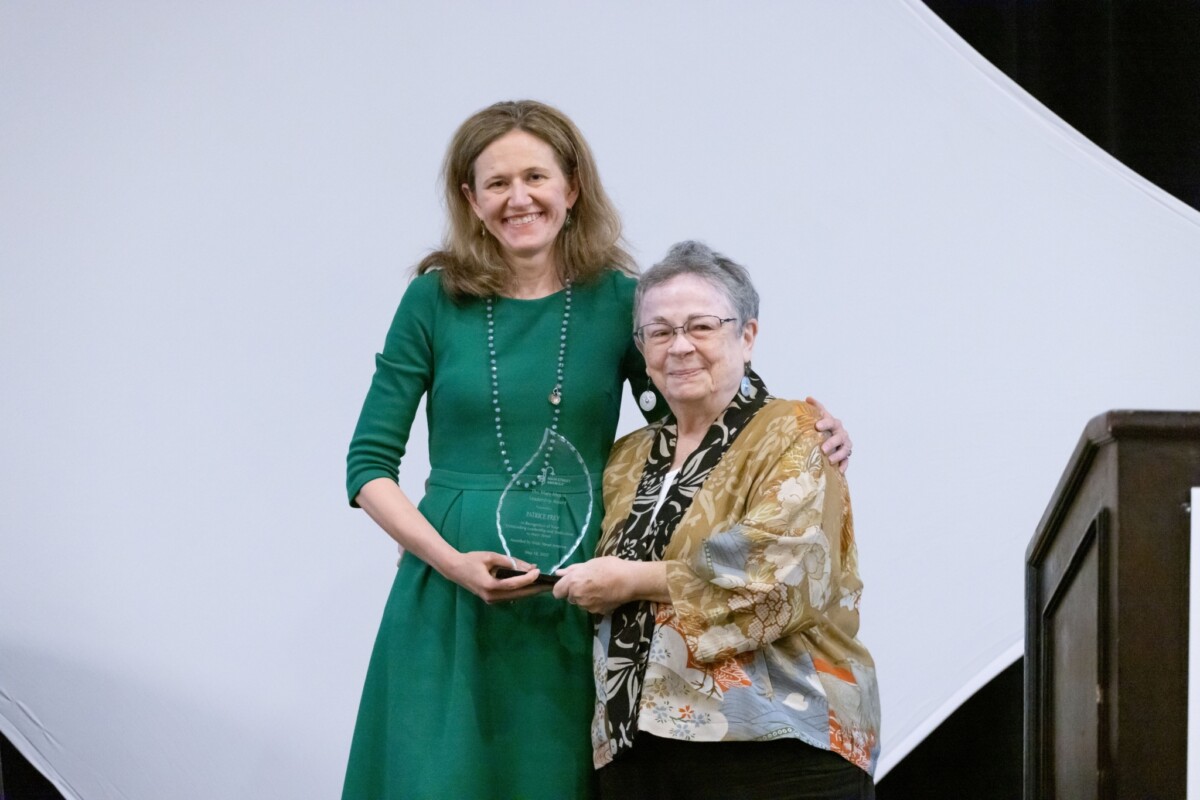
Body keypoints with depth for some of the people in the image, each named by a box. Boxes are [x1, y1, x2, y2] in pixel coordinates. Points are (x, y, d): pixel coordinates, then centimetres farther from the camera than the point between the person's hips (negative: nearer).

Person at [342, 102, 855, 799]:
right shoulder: (437, 301, 1)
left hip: (575, 609, 1)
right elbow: (370, 465, 2)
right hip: (450, 606, -1)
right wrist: (451, 560, -13)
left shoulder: (618, 300, 4)